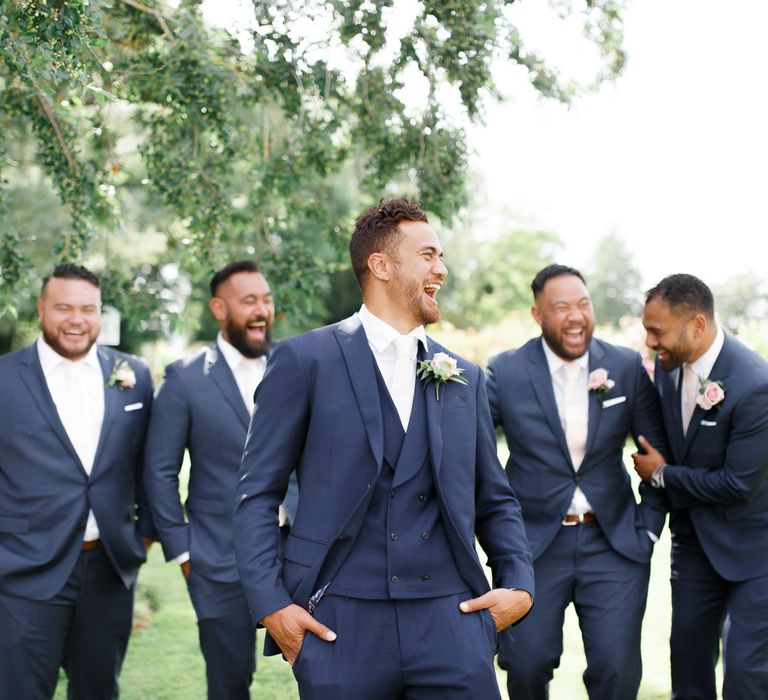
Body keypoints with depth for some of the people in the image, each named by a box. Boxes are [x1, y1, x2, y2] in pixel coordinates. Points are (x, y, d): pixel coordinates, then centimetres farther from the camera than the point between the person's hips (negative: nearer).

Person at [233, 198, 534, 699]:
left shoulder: (464, 377, 14)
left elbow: (494, 501, 19)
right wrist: (271, 604, -8)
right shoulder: (306, 360, 0)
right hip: (341, 622, -3)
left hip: (450, 622, 3)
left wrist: (519, 584, 3)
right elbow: (259, 494, 0)